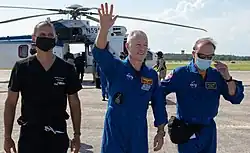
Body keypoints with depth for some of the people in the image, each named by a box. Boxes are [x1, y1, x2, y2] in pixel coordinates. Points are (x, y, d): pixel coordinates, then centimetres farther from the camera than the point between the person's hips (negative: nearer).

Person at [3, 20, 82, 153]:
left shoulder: (67, 69, 0)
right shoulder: (21, 67, -2)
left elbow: (74, 104, 5)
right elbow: (10, 103, 1)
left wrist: (77, 135, 3)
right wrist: (7, 136, -2)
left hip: (58, 136, 1)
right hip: (29, 135, -1)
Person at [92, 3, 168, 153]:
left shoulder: (152, 74, 3)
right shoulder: (116, 68, -6)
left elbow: (158, 104, 8)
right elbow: (100, 53, -25)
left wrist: (160, 132, 8)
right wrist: (104, 28, -42)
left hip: (139, 134, 3)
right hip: (114, 133, -3)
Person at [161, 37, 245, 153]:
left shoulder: (217, 75, 1)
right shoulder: (181, 74, -11)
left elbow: (236, 98, -3)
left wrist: (227, 77, -16)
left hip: (209, 130, 4)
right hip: (187, 132, -4)